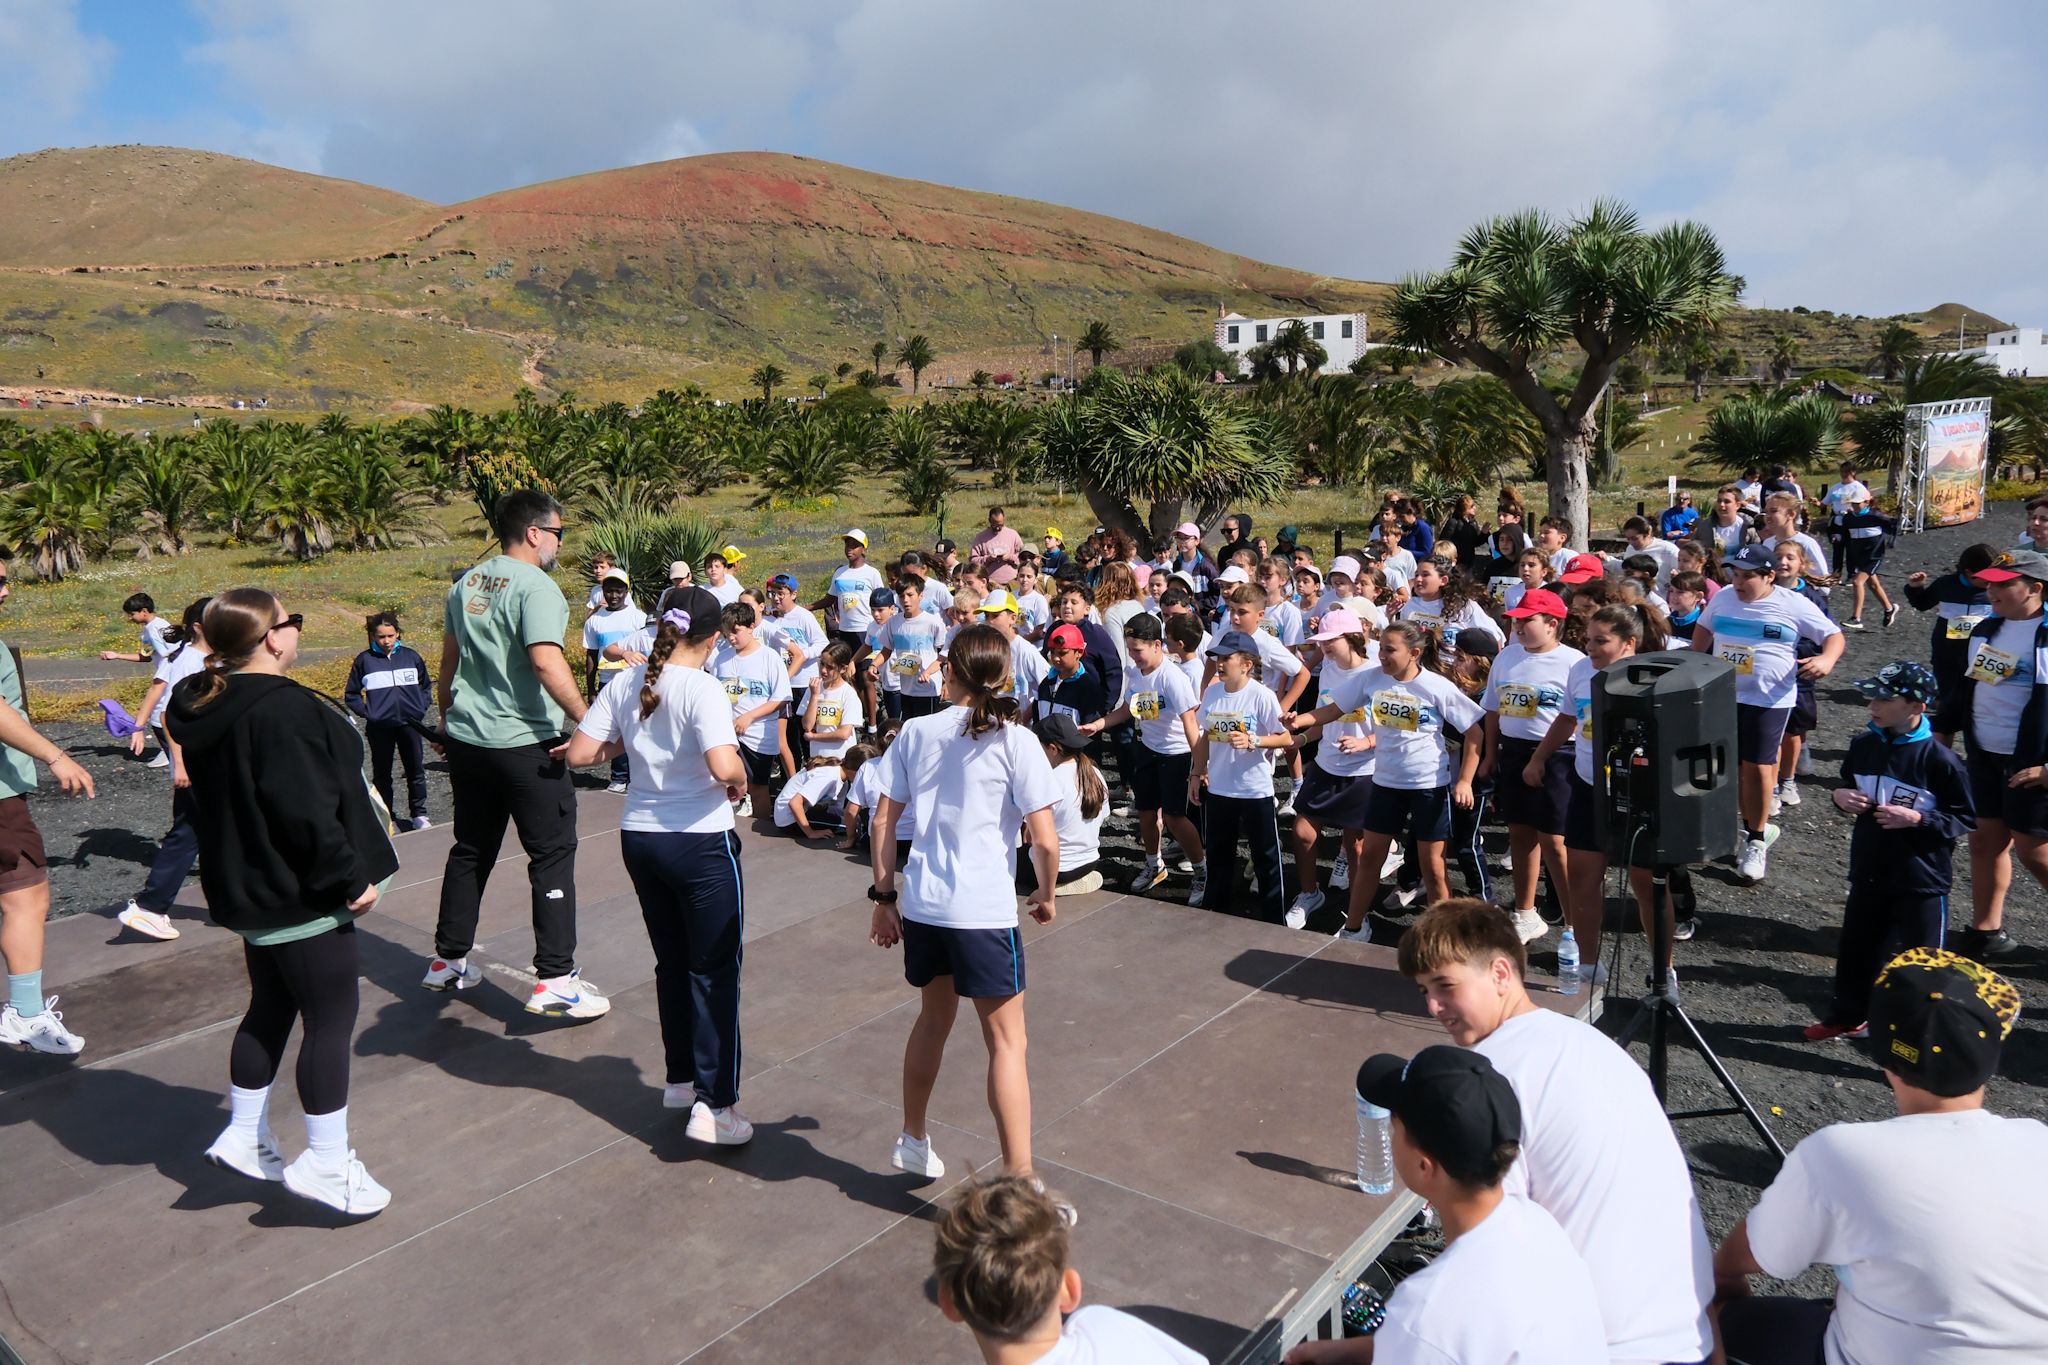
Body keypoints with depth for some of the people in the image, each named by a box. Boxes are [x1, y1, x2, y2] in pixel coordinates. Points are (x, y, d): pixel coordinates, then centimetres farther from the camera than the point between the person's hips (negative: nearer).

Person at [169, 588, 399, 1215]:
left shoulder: (205, 710, 7)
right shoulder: (285, 711, -25)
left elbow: (218, 801, 16)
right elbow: (308, 810, -28)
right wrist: (349, 877, -19)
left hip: (250, 890, 10)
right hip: (302, 896, -10)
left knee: (270, 1009, 21)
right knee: (330, 1020, 1)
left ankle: (245, 1136, 32)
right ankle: (326, 1163, 9)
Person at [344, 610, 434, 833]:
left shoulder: (411, 656, 3)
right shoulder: (364, 660, -2)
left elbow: (426, 685, 15)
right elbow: (351, 694, 6)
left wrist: (421, 707, 3)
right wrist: (367, 712, -5)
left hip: (410, 723, 1)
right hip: (379, 727, -1)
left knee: (416, 770, 6)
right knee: (381, 774, 7)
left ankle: (418, 814, 18)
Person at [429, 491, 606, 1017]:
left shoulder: (466, 584, 12)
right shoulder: (535, 586, -14)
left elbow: (449, 658, 22)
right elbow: (547, 661, -26)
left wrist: (447, 716, 35)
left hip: (466, 739, 8)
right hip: (525, 742, -8)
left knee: (471, 851, 19)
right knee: (553, 855, -1)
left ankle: (448, 962, 28)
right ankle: (555, 979, -2)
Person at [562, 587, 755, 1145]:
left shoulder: (625, 685, 0)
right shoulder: (702, 689, -18)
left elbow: (578, 753, -1)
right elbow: (724, 766, -30)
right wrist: (741, 778, -9)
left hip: (640, 838, 6)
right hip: (700, 845, -6)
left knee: (671, 963, 20)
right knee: (714, 972, 2)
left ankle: (680, 1078, 33)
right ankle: (713, 1106, 2)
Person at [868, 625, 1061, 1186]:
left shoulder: (916, 732, 3)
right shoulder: (1016, 741, -8)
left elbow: (881, 821, 5)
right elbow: (1045, 840, -11)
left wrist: (883, 897, 14)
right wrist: (1046, 896, 7)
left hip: (920, 906, 5)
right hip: (985, 913, -5)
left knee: (934, 1018, 25)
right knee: (1006, 1041, 4)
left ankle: (912, 1140, 41)